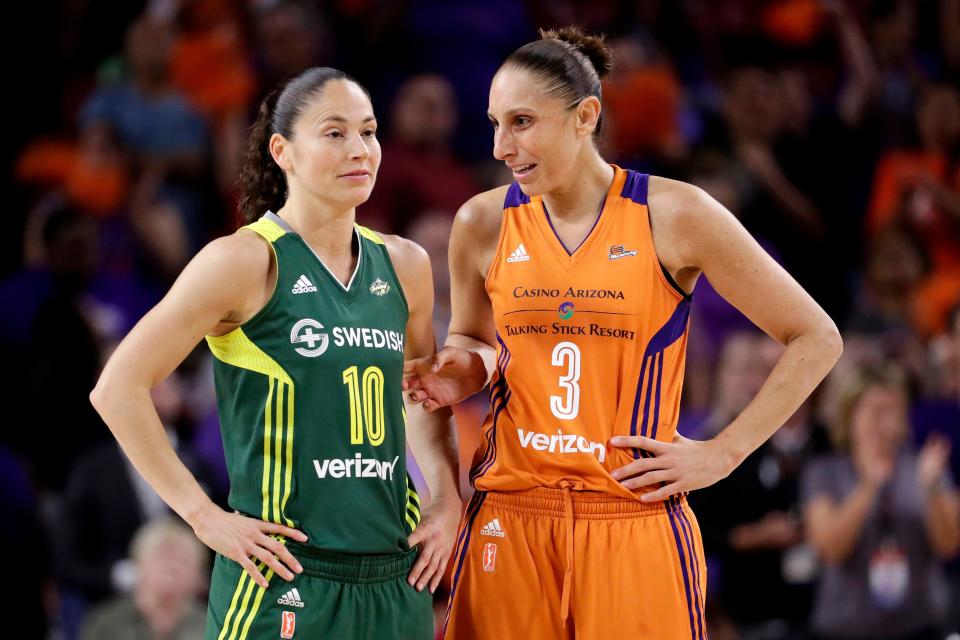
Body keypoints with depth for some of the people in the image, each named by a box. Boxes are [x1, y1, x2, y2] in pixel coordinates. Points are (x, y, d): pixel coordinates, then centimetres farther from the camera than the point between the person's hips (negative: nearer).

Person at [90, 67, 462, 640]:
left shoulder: (404, 265, 9)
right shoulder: (247, 261, -8)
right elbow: (119, 389, -10)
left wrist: (448, 502, 10)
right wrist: (204, 516, -12)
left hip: (396, 578, 6)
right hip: (287, 583, -5)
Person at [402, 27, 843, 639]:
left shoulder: (674, 215, -6)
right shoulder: (483, 224, 4)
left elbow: (816, 339, 0)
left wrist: (723, 453, -4)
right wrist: (460, 374, -1)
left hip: (635, 525, -2)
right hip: (509, 519, 3)